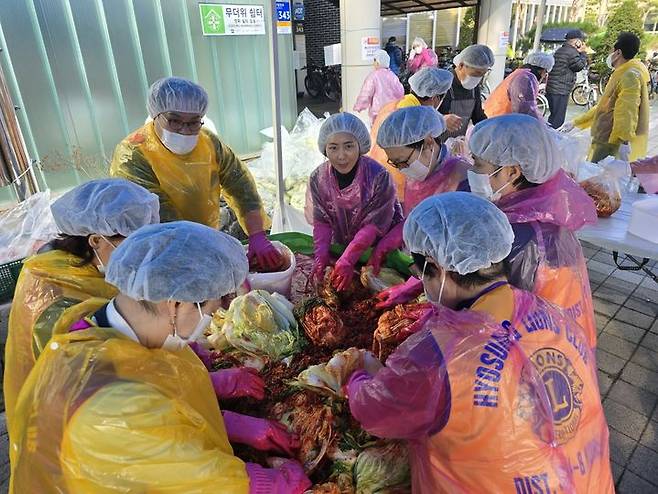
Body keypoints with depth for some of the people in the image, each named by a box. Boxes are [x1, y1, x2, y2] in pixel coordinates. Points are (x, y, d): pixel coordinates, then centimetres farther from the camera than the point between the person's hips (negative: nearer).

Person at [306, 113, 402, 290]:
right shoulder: (318, 179, -12)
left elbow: (374, 225, -24)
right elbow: (322, 222, -10)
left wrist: (348, 260, -31)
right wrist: (321, 256, -26)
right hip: (340, 245, 4)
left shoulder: (379, 177, -25)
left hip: (378, 244, -3)